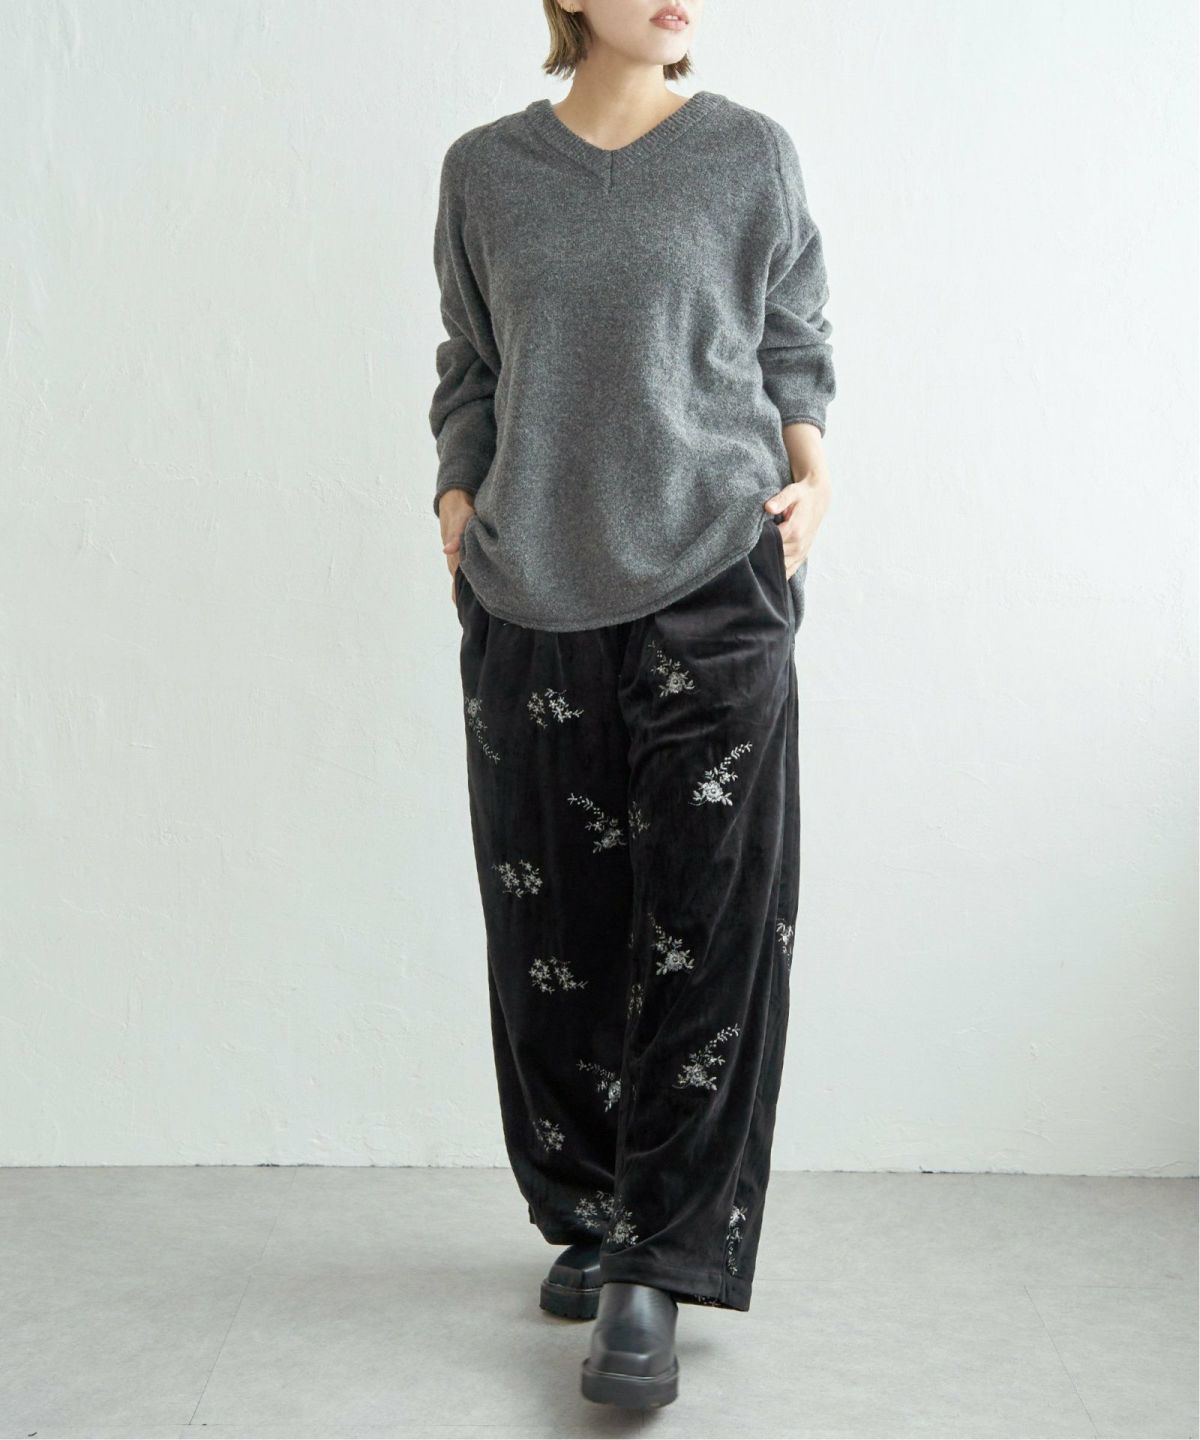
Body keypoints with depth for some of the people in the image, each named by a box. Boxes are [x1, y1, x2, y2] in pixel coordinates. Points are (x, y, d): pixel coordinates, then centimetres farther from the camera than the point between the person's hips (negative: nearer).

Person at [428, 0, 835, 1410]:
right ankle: (590, 1215, 22)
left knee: (707, 926, -7)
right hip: (532, 598, 2)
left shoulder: (749, 153, 8)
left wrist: (810, 471, -3)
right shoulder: (485, 170, 11)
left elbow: (794, 345, 13)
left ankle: (657, 1266, 1)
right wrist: (457, 506, 2)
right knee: (552, 924, 5)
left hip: (715, 579, -1)